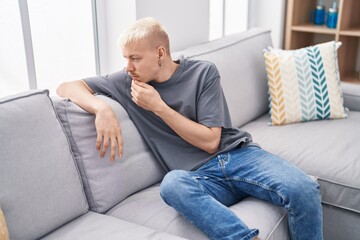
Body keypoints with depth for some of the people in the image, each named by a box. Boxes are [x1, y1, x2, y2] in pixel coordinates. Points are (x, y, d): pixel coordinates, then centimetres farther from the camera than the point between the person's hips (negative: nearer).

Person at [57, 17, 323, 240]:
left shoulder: (203, 72, 0)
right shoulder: (127, 82, 6)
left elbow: (210, 141, -6)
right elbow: (67, 87, 6)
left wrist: (158, 106, -10)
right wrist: (102, 108, -14)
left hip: (238, 155, 0)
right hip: (201, 175, 0)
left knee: (304, 190, -28)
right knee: (172, 184, -37)